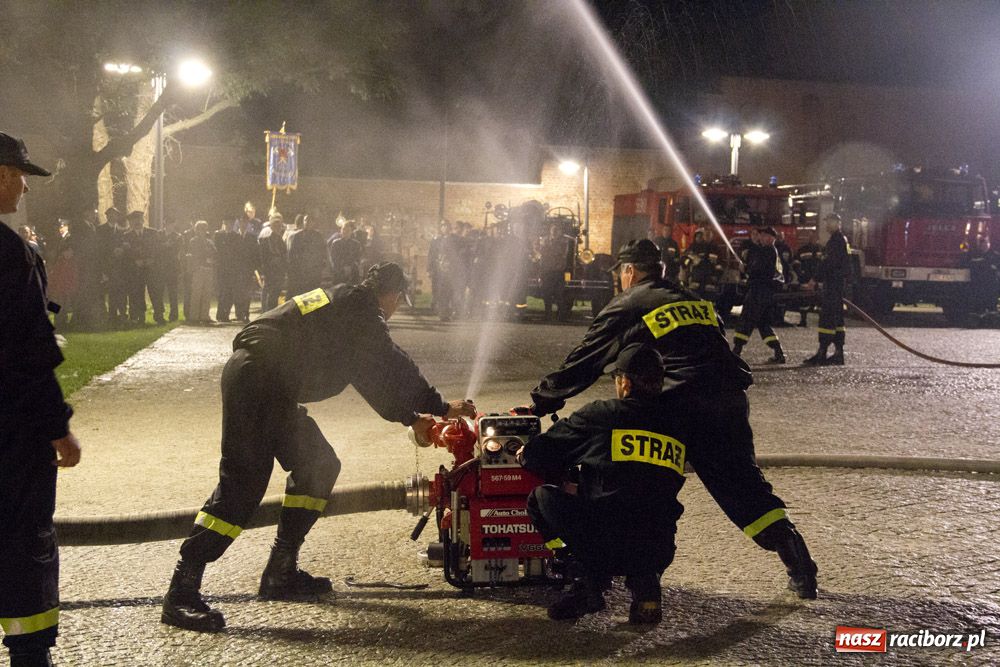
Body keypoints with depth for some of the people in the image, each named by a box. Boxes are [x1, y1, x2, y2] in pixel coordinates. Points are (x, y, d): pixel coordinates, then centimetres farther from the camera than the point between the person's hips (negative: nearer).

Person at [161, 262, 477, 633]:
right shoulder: (361, 312, -3)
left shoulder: (344, 302, 26)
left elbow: (372, 374, 31)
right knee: (242, 483, -16)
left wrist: (411, 418, 32)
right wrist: (442, 409, 12)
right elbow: (393, 369, 0)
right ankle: (181, 593, -17)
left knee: (318, 465, 15)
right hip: (257, 381, -10)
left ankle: (282, 573, 17)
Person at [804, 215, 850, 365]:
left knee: (827, 317, -11)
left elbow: (829, 263, -19)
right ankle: (838, 353, 12)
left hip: (832, 283, -11)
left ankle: (821, 354, -13)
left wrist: (816, 279, -17)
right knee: (837, 318, 11)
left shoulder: (836, 240, -13)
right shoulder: (842, 239, 19)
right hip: (838, 283, 11)